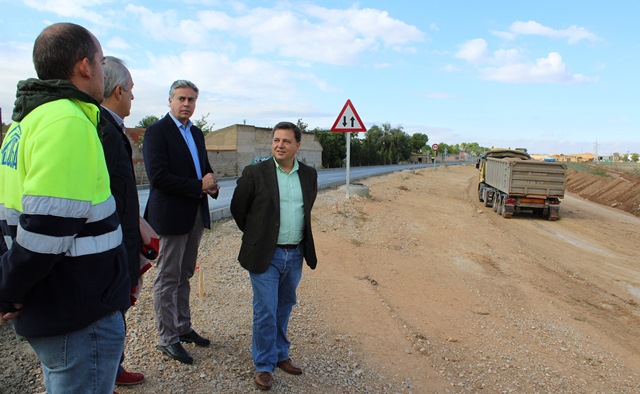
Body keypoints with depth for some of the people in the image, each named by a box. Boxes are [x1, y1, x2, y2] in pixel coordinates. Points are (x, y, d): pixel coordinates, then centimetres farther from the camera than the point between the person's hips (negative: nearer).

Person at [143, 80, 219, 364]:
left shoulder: (196, 133, 13)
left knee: (184, 276, 18)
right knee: (167, 279, 4)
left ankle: (183, 327, 31)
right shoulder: (157, 131, -10)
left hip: (196, 214, 8)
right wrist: (199, 185, -17)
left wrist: (212, 184, -4)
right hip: (171, 215, -7)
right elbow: (158, 176, -20)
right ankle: (167, 339, 16)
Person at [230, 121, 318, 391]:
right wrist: (255, 235, 9)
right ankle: (264, 365, 20)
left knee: (284, 308, 18)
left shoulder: (309, 175, 4)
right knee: (265, 312, 2)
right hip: (266, 255, -4)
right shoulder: (255, 173, -9)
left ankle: (280, 355, 36)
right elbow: (238, 208, 1)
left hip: (296, 255, 4)